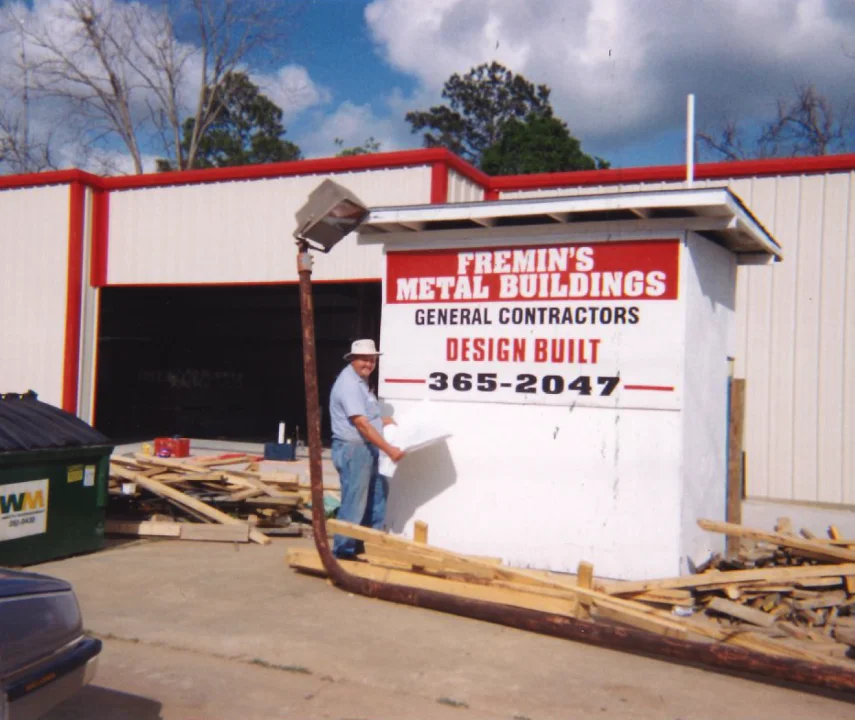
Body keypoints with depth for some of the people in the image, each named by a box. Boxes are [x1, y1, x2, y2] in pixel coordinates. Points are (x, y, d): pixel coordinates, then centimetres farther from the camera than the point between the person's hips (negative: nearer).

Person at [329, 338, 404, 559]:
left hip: (367, 449, 11)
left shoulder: (361, 381, 14)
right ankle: (344, 549, 6)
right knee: (354, 502, -4)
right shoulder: (349, 384, -19)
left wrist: (383, 421, 15)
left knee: (378, 494, 17)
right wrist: (389, 449, -26)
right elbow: (361, 424, -26)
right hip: (353, 450, -11)